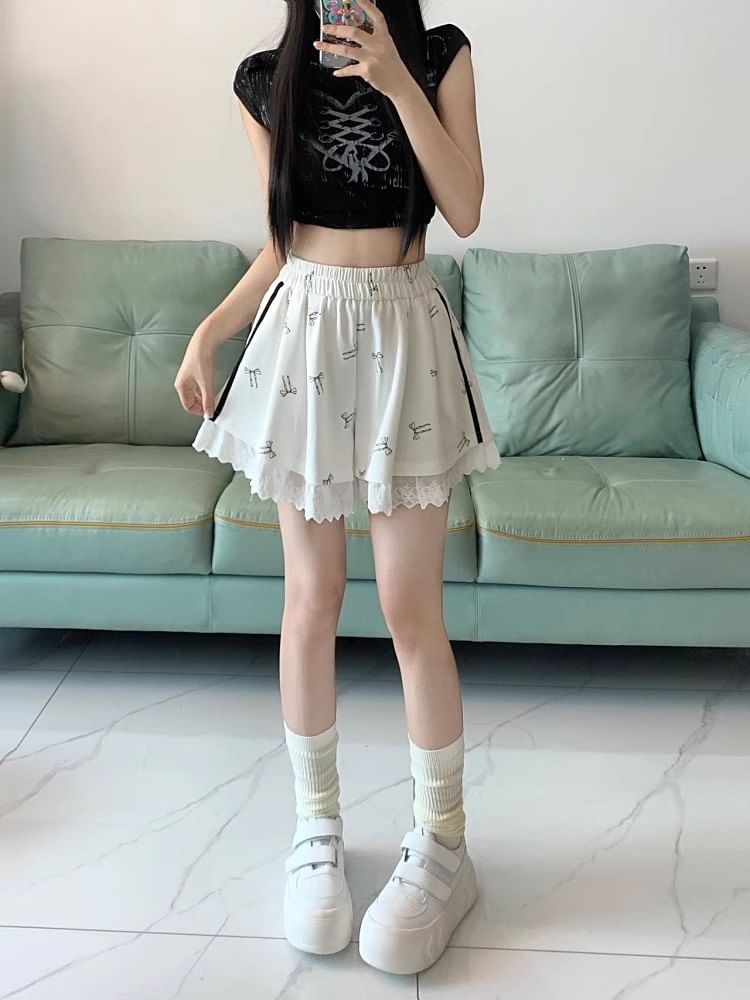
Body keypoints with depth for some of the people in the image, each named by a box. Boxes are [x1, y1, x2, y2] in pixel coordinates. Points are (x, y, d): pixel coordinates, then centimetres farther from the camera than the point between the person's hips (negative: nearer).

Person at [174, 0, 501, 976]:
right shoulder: (266, 79, 10)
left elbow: (465, 208, -5)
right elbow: (282, 241, 13)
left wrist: (395, 80, -10)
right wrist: (212, 329, 4)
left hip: (406, 335, -1)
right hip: (301, 332, 2)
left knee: (410, 605, -4)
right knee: (312, 598, 3)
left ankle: (443, 843, 13)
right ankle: (318, 824, 20)